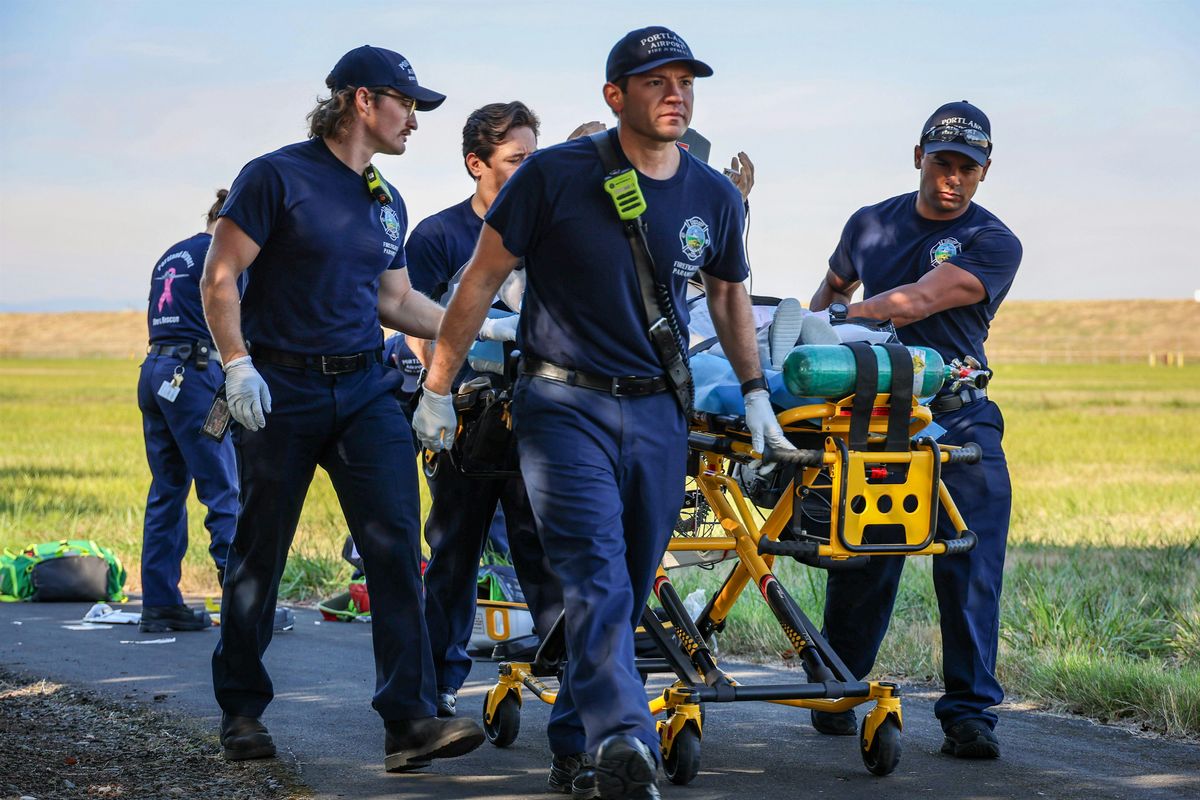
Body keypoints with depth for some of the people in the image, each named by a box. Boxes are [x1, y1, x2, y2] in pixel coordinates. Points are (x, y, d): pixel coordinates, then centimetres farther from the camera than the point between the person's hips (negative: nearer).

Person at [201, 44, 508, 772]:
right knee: (261, 554, 4)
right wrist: (238, 365, -17)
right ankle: (242, 711, 20)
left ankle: (410, 720, -11)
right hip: (282, 387, -5)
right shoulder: (277, 178, -6)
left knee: (397, 546, -8)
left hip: (365, 388, 5)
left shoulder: (387, 203, 14)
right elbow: (220, 279, -8)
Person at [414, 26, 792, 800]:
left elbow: (730, 294, 23)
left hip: (658, 416, 5)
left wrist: (755, 394, 21)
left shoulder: (716, 198, 5)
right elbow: (483, 278, -1)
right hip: (565, 406, -4)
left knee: (628, 592, 8)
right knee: (596, 578, -19)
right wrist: (438, 389, 0)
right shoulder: (556, 176, -8)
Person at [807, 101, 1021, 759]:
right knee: (861, 567, 4)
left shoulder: (993, 244, -2)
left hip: (961, 422, -2)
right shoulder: (870, 224, 12)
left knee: (972, 569, -8)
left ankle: (967, 712, -5)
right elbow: (832, 288, 31)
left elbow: (917, 301, -15)